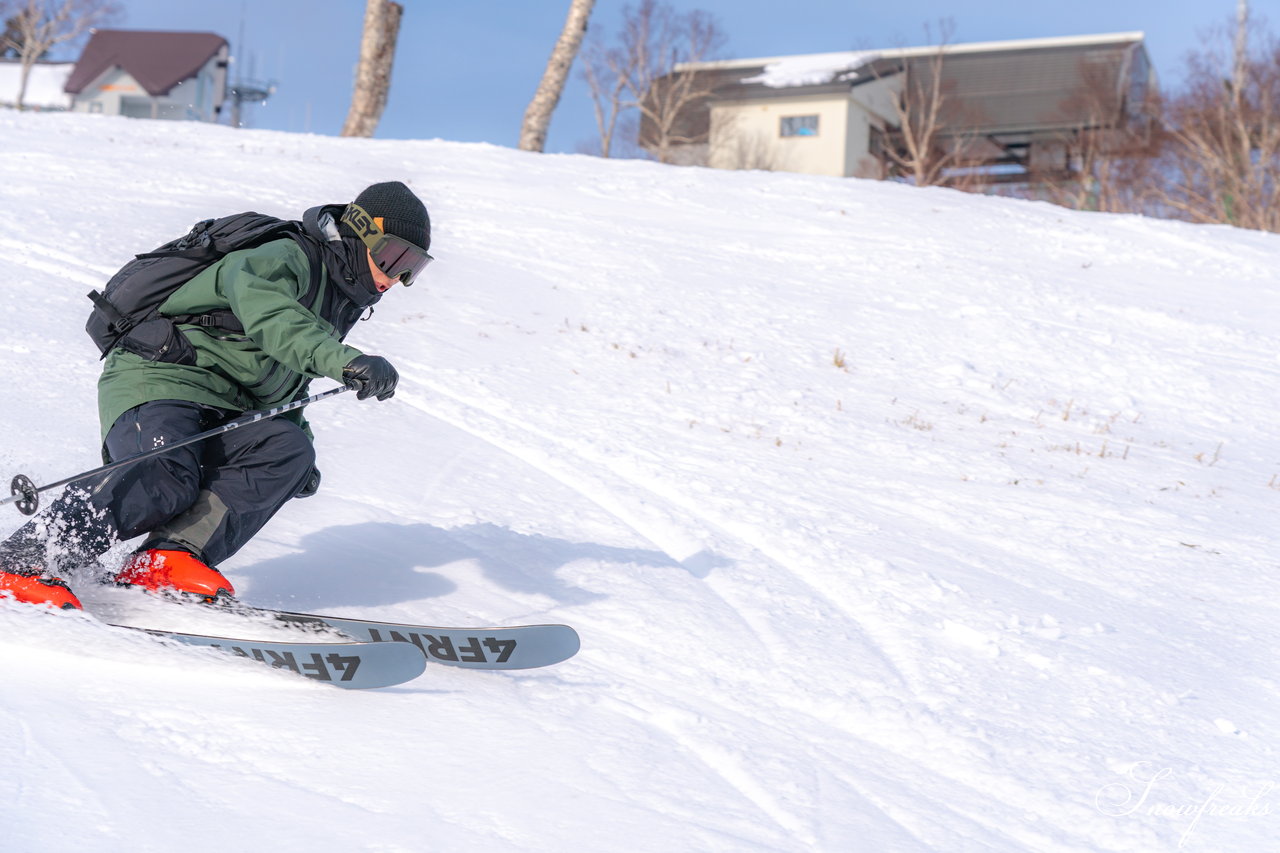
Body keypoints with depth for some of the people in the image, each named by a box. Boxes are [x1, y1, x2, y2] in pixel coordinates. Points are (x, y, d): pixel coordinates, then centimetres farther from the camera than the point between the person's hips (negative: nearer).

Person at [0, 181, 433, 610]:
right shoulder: (288, 259, -8)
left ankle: (166, 559, -28)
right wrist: (344, 360, -46)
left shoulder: (339, 307, 21)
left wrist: (300, 454, 22)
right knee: (168, 479, -34)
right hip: (159, 384, -8)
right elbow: (266, 314, -34)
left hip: (221, 419, 9)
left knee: (288, 449, -20)